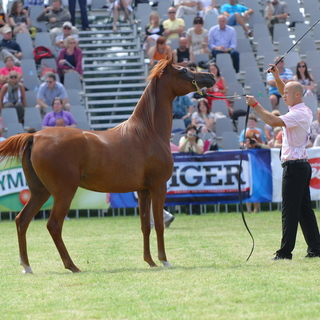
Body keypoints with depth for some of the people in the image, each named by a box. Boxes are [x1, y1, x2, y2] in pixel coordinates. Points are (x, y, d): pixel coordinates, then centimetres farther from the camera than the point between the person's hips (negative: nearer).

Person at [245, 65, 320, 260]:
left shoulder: (299, 114, -16)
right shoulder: (304, 111, 13)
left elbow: (273, 121, -29)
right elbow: (284, 91, 28)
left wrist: (255, 105, -22)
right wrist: (277, 76, 17)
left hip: (294, 165, -10)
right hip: (302, 165, 10)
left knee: (290, 210, -9)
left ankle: (286, 251, -9)